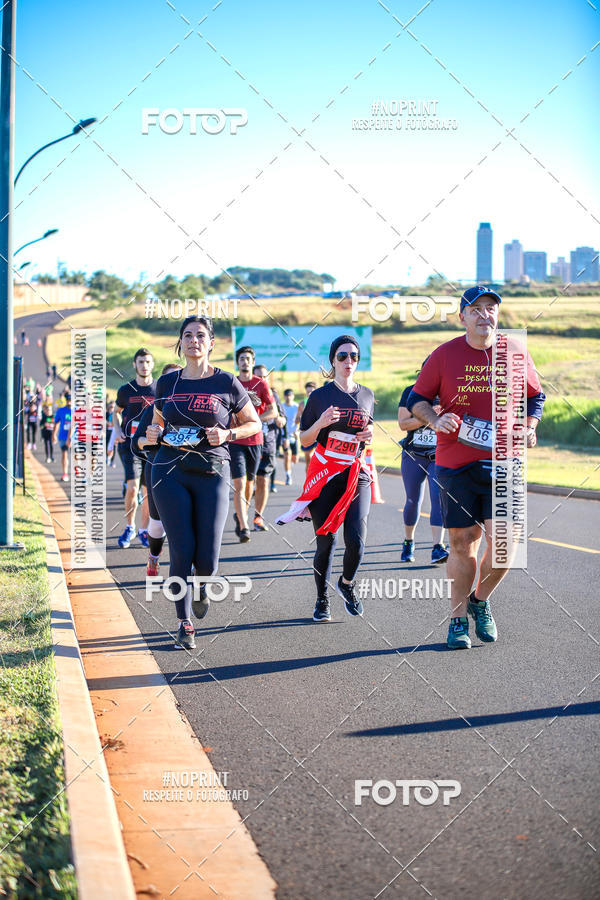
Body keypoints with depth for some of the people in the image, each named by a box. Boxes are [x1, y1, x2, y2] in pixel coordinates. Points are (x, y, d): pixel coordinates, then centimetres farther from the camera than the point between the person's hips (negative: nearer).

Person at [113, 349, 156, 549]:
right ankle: (129, 527, 3)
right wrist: (117, 431, 4)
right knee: (132, 487, -15)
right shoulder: (126, 389, 4)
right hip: (130, 444, -1)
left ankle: (144, 530, 20)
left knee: (148, 490, 5)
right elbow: (116, 411, 20)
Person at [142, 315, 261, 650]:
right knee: (182, 552, -6)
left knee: (207, 559, -4)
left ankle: (201, 585, 33)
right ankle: (184, 624, 8)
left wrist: (227, 434, -8)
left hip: (212, 474, -1)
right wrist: (152, 435, 1)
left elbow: (254, 424, 10)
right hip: (170, 472, 1)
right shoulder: (168, 382, 9)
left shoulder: (226, 382, 2)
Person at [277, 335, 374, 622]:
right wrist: (321, 423, -16)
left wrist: (369, 435, 1)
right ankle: (322, 600, 18)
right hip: (324, 474, -2)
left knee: (356, 539, -12)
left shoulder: (367, 395, 10)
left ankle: (347, 583, 18)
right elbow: (305, 440, 3)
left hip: (357, 474, 2)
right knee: (325, 542, -1)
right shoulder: (320, 395, 1)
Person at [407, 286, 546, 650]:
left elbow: (535, 396, 18)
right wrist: (435, 419, -12)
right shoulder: (445, 355, -1)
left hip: (502, 462, 1)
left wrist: (529, 428, 2)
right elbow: (417, 398, 7)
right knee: (462, 542, 5)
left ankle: (480, 599, 18)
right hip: (455, 464, 0)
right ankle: (459, 619, 20)